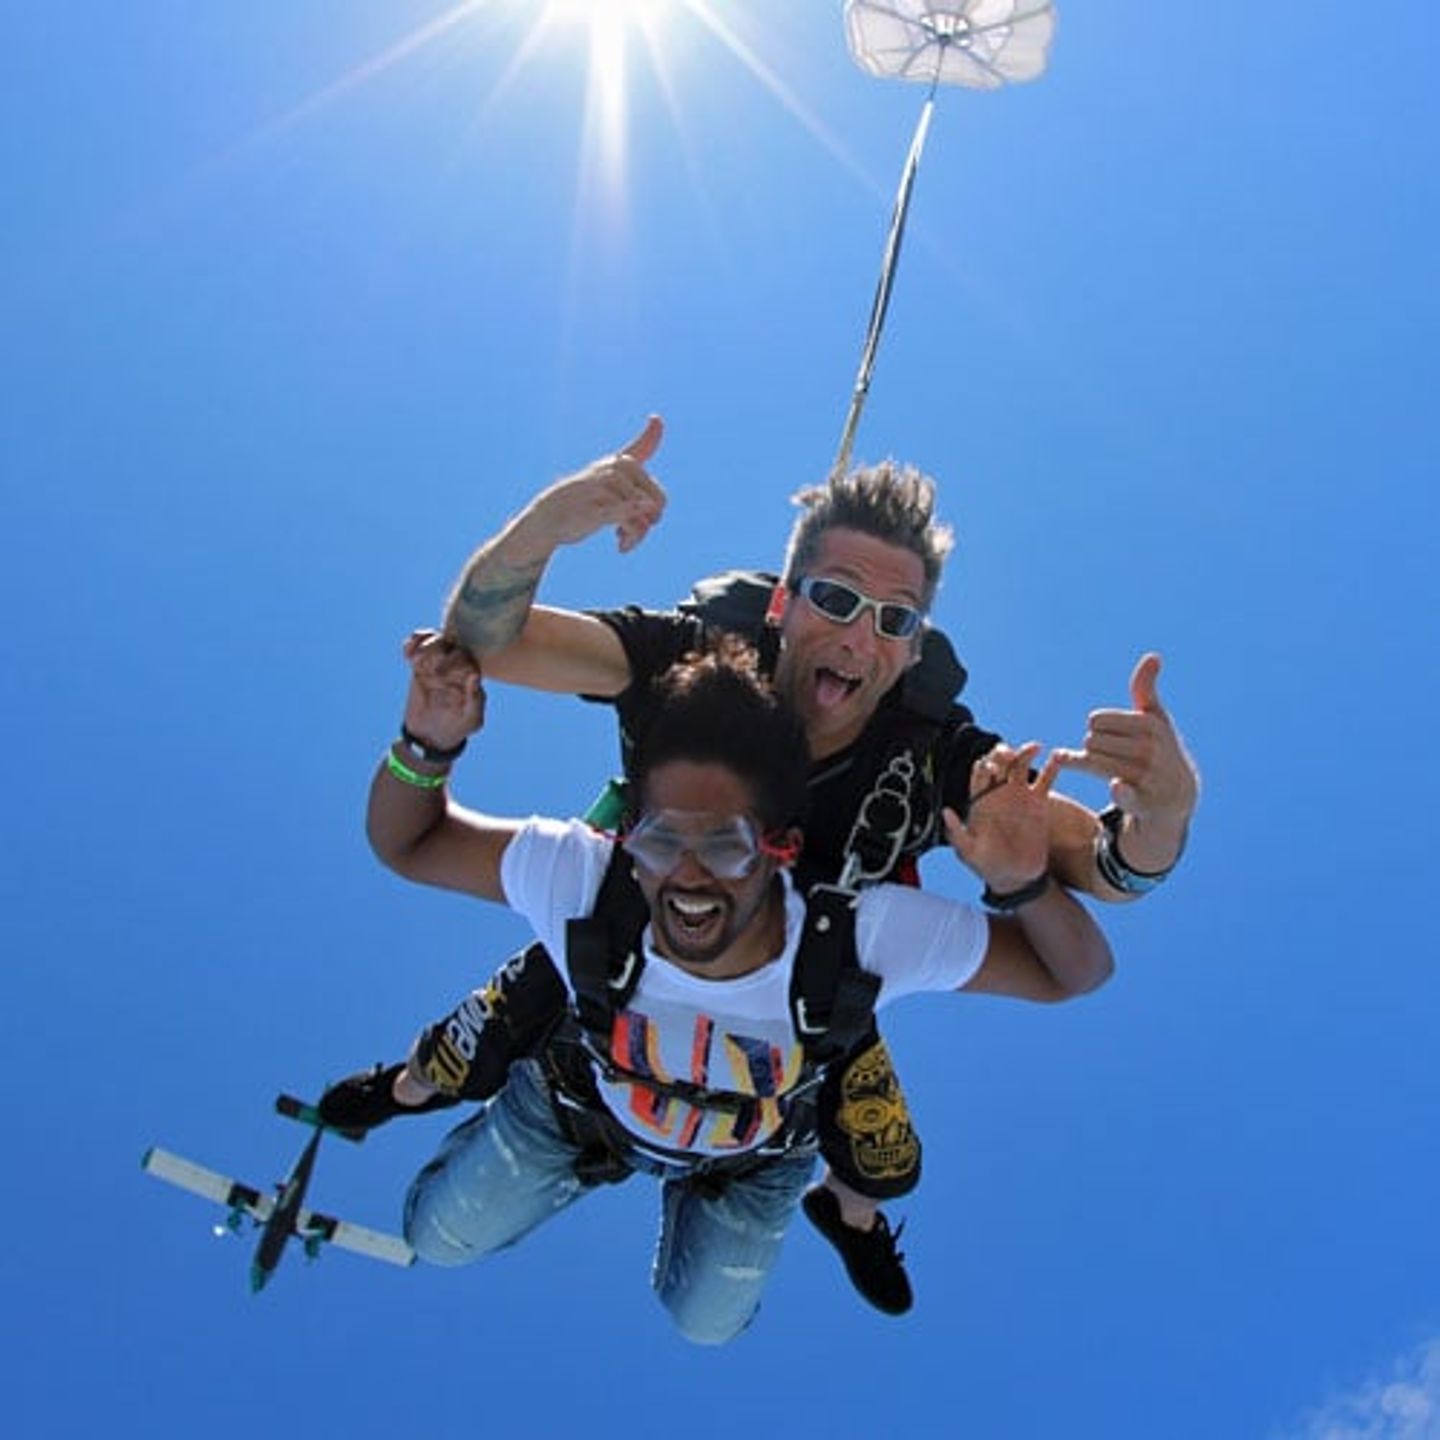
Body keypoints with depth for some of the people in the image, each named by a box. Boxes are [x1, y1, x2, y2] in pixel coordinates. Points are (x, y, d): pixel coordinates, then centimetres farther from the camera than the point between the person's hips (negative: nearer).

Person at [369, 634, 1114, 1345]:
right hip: (580, 1100, 0)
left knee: (707, 1325, 26)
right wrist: (427, 745, -50)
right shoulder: (580, 878, -43)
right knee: (441, 1238, 16)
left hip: (754, 1159, 0)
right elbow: (405, 845, -29)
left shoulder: (867, 935, -44)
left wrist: (1027, 883, -58)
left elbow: (1073, 974, -36)